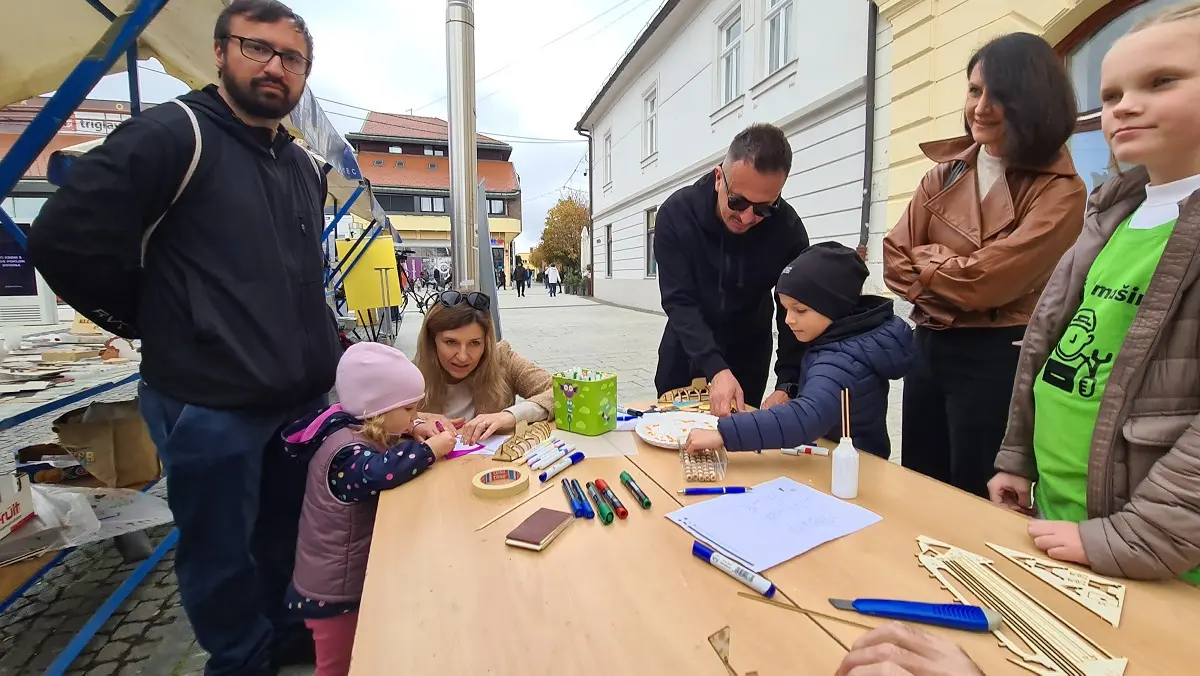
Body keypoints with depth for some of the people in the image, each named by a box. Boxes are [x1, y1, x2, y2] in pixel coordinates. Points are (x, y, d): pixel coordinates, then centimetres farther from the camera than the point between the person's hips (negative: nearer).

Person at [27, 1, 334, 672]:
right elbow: (65, 242, -12)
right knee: (222, 552, 12)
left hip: (304, 398, 6)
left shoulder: (308, 169, 12)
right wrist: (168, 329, -3)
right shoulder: (172, 134, -9)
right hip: (210, 403, -6)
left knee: (288, 533, 22)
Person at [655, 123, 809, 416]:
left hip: (748, 348, 0)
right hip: (687, 345, 0)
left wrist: (787, 385, -34)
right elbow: (679, 301, -29)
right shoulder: (677, 213, -25)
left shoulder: (788, 229, -23)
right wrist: (716, 369, -41)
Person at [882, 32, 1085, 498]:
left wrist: (925, 258, -4)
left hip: (997, 360, -5)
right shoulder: (947, 171, 8)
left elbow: (987, 279, -19)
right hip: (929, 347, 6)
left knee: (975, 503, 10)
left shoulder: (1060, 191, -9)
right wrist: (950, 279, -13)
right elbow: (895, 260, 1)